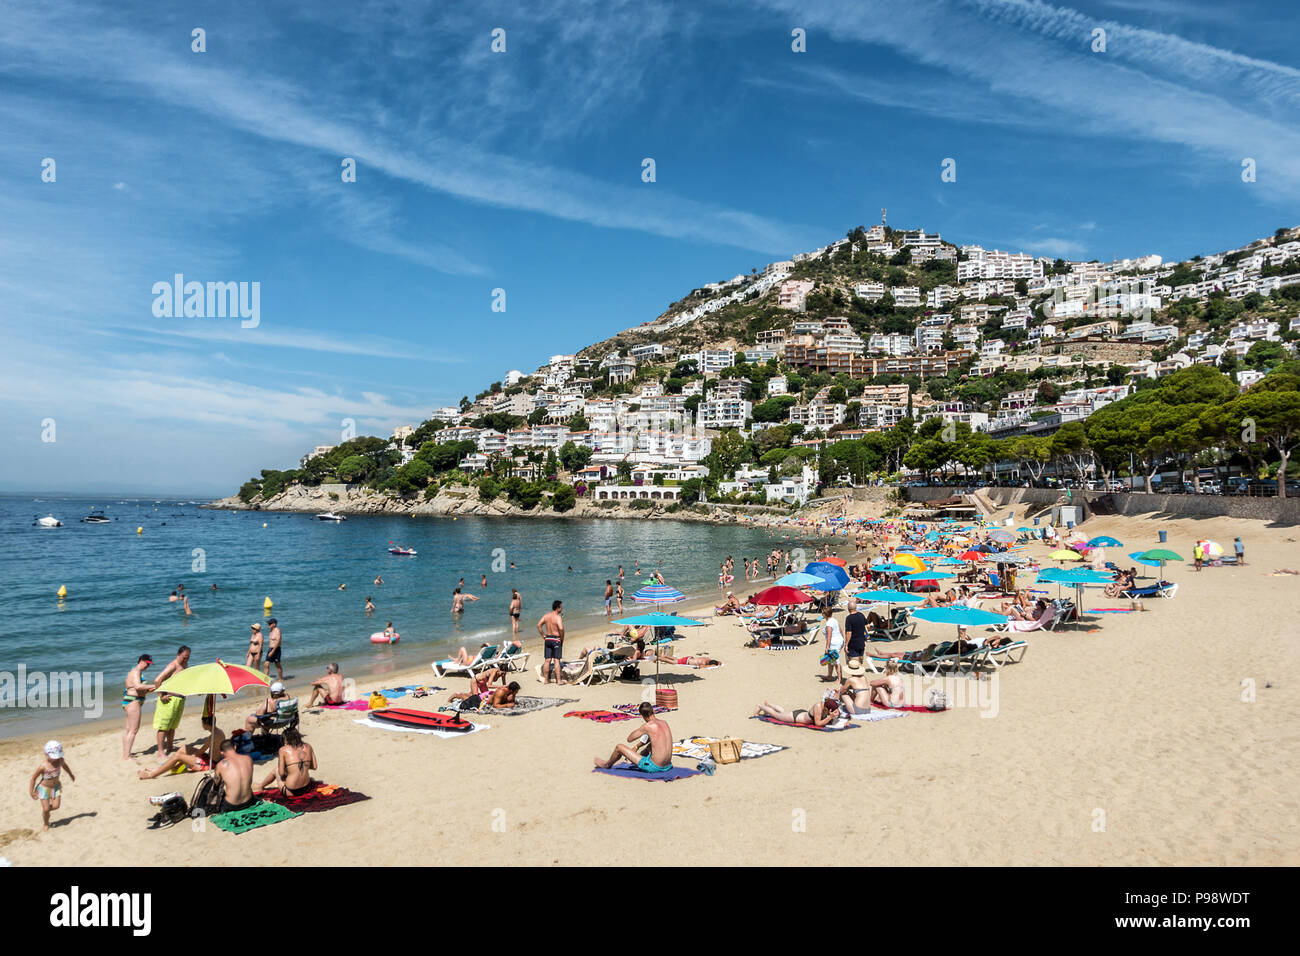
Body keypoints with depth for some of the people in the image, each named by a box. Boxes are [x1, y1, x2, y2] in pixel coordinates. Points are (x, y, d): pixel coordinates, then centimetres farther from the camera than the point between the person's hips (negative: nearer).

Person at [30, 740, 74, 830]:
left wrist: (71, 774, 26)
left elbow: (65, 765, 9)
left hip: (56, 786, 4)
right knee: (45, 809, 2)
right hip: (44, 788, -4)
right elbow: (33, 778, -15)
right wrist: (32, 792, -9)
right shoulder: (42, 766, -29)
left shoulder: (60, 760, -16)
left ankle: (46, 811, 34)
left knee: (56, 806, -2)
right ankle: (46, 824, 30)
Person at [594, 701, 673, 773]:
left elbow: (629, 739, -3)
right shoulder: (665, 723, 6)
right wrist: (637, 747, 30)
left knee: (619, 747, 6)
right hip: (667, 766, 7)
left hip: (654, 767, -7)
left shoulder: (648, 726, -15)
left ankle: (607, 764, 36)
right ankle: (634, 761, 56)